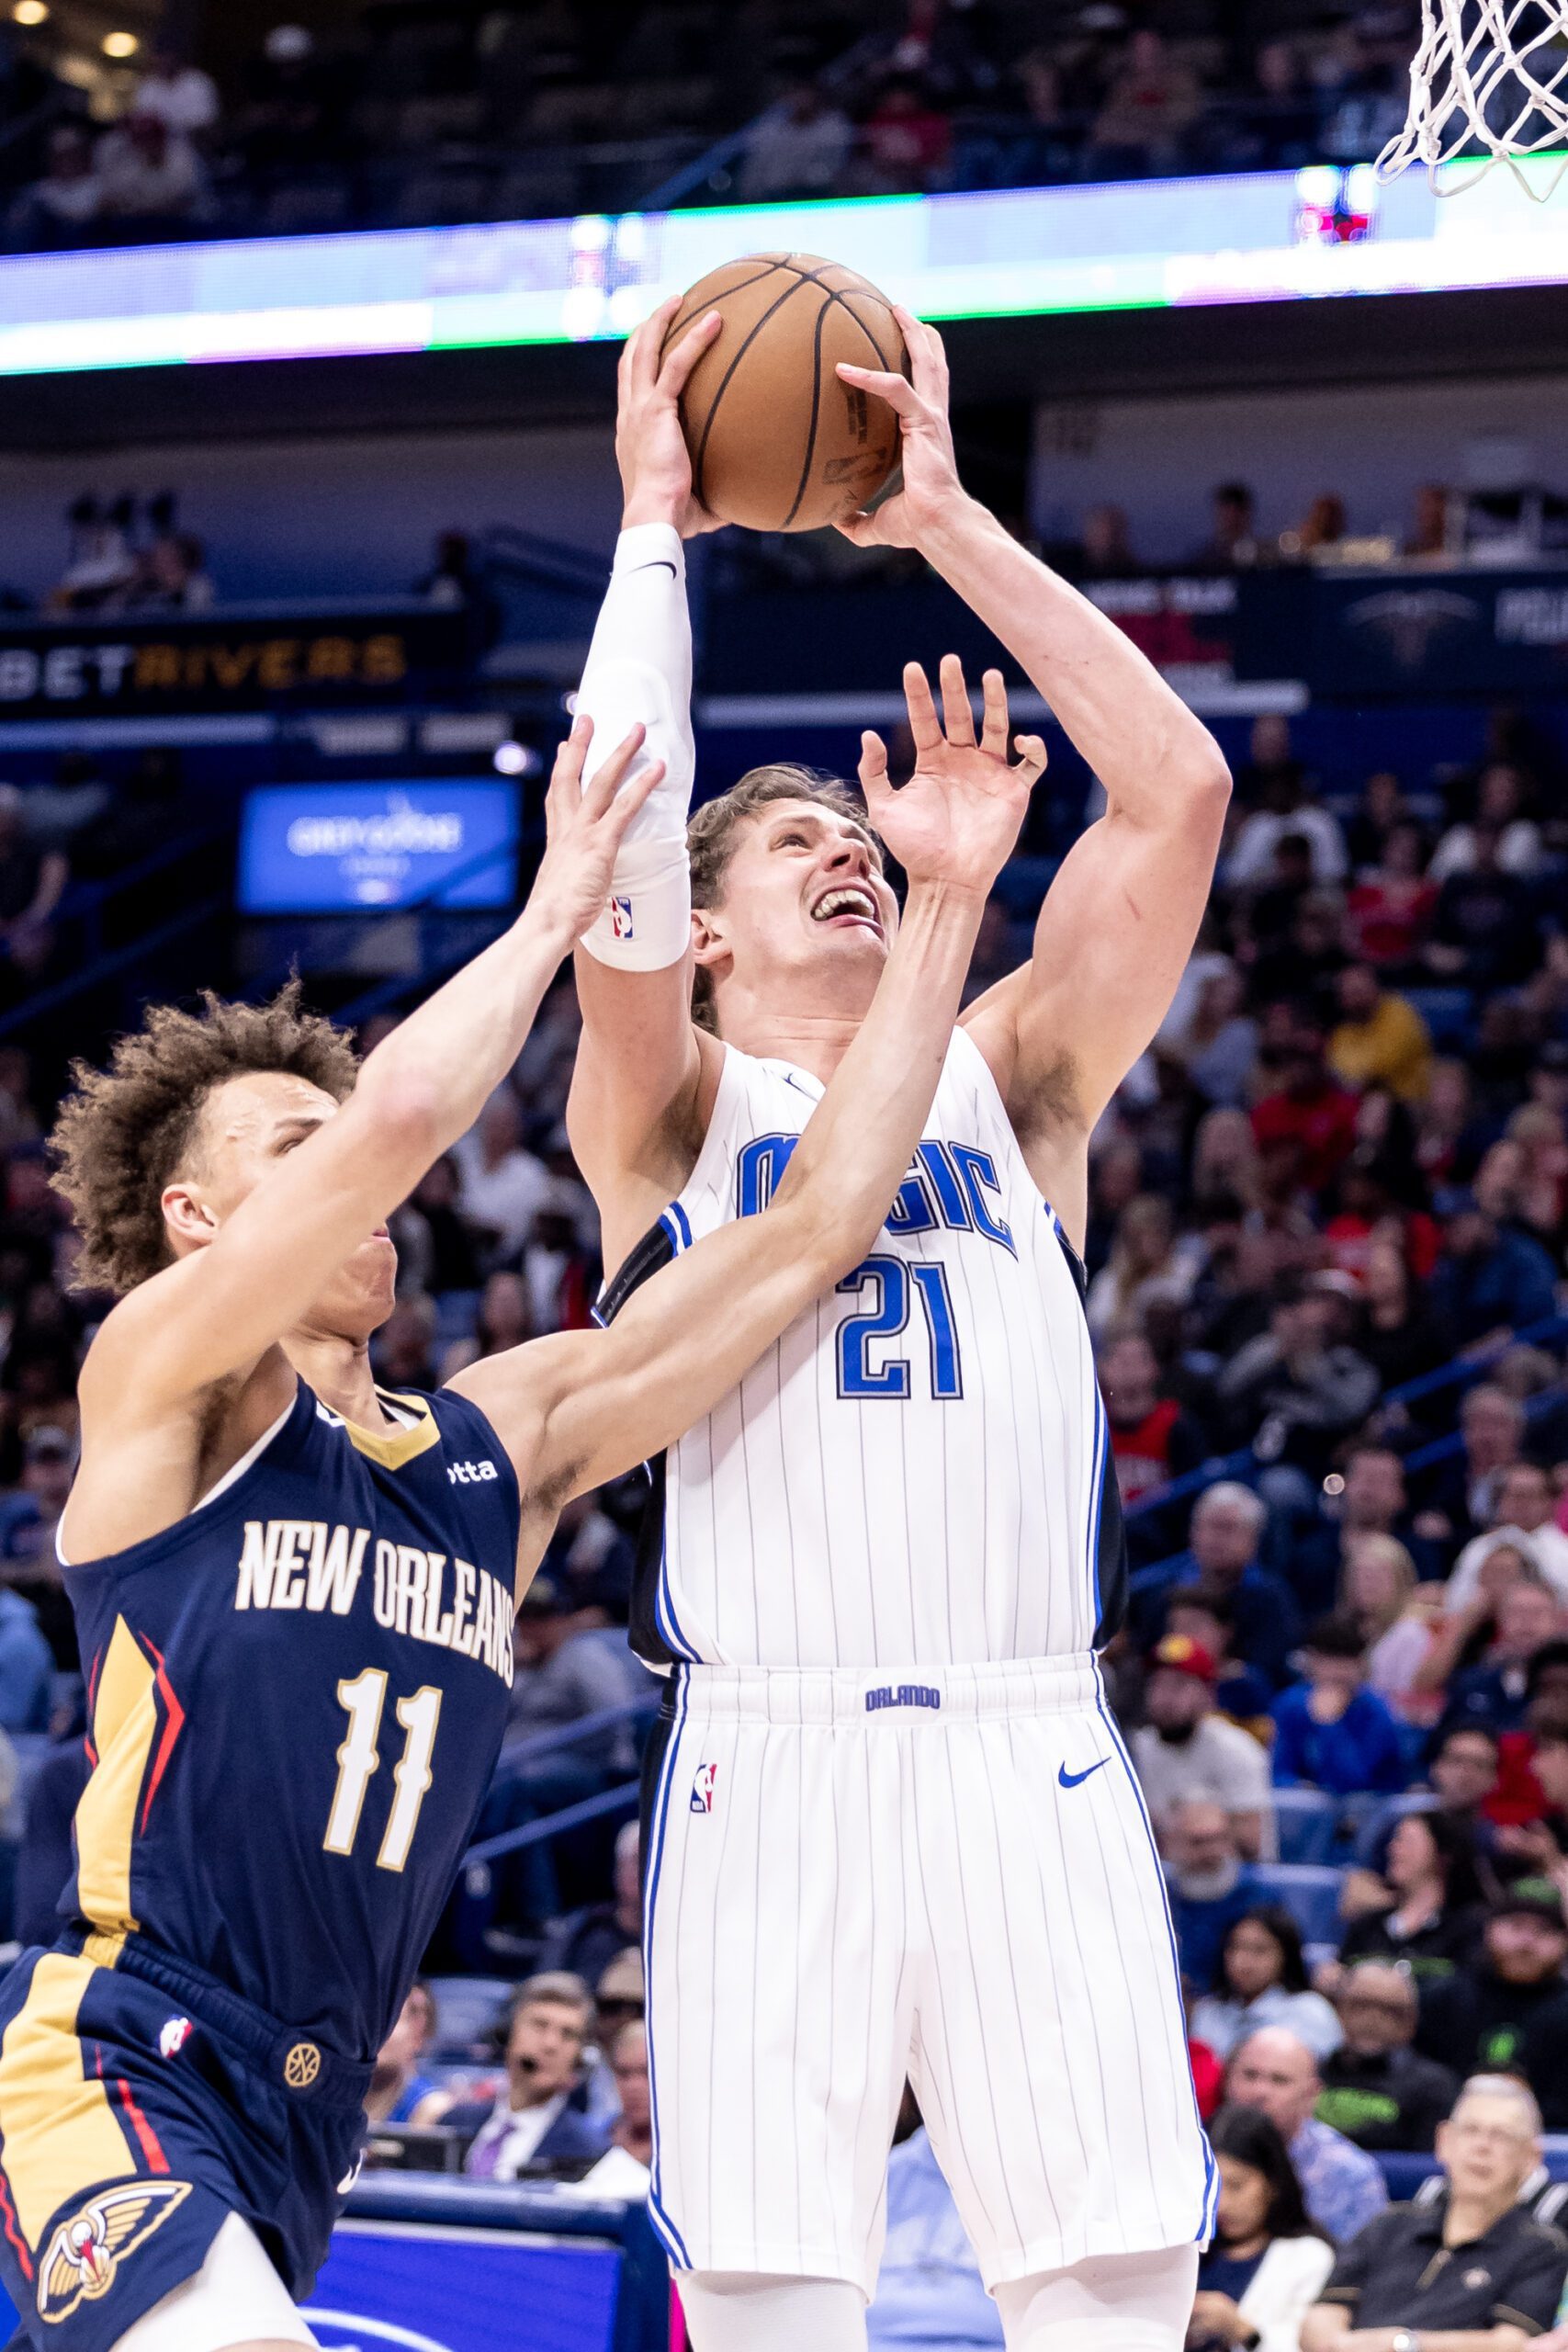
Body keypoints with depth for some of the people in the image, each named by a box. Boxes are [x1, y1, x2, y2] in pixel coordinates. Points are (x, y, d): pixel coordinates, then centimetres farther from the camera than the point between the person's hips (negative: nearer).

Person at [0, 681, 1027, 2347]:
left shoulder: (499, 1446, 14)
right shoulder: (160, 1381, -3)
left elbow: (812, 1229, 9)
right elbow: (401, 1113, -20)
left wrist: (944, 905, 6)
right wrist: (555, 909, -7)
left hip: (293, 2136, 7)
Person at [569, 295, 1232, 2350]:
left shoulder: (1009, 1080, 20)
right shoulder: (669, 1111, 14)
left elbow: (1176, 790, 9)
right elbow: (618, 828, -5)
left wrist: (950, 523, 9)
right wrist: (654, 526, 3)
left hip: (1034, 1753, 2)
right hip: (770, 1752, -2)